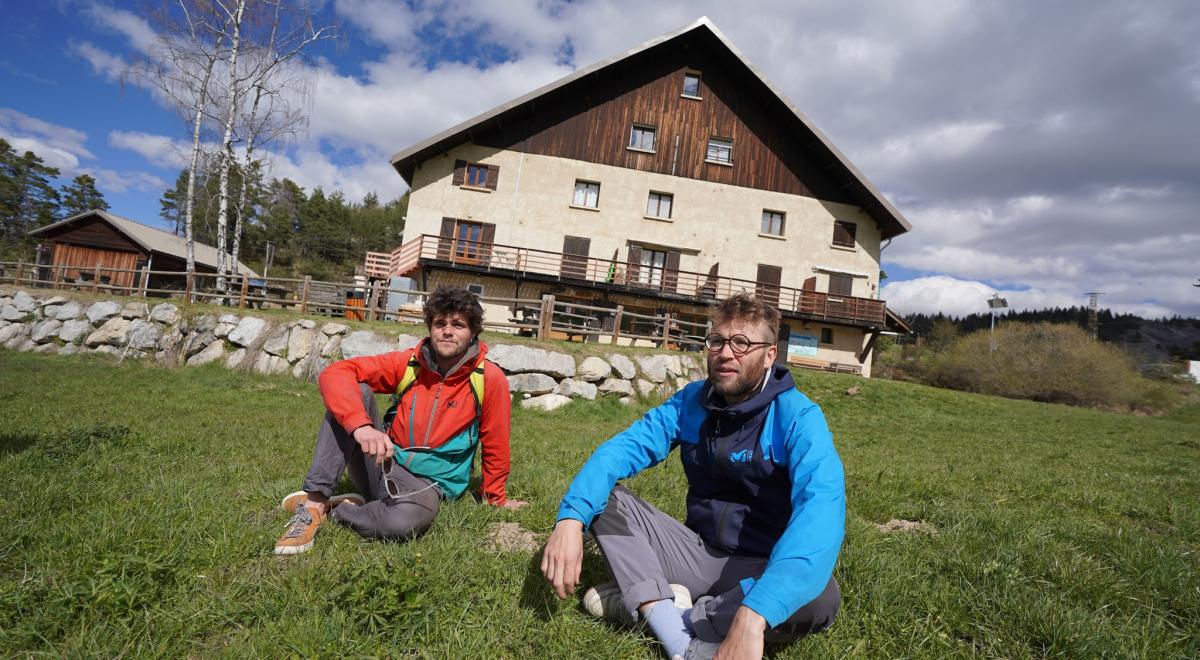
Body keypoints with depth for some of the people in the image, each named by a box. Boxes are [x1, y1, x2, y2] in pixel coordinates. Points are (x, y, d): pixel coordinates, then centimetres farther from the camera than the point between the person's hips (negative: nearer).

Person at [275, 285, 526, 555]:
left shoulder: (490, 379, -13)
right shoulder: (409, 362, -6)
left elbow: (495, 445, -2)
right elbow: (335, 373, -16)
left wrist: (495, 498, 9)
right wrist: (361, 425, -34)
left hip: (427, 484, -2)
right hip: (382, 464, 3)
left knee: (408, 520, -39)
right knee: (355, 391, -19)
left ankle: (330, 508, -11)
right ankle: (314, 500, -22)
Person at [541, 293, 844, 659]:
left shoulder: (798, 418, -19)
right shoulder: (691, 400, -5)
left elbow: (821, 509, -36)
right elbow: (624, 447, -14)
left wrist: (753, 616, -50)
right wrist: (571, 517, -34)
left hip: (759, 568, -3)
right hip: (698, 551, 3)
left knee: (820, 597, -36)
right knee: (601, 497, -12)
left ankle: (645, 604, -21)